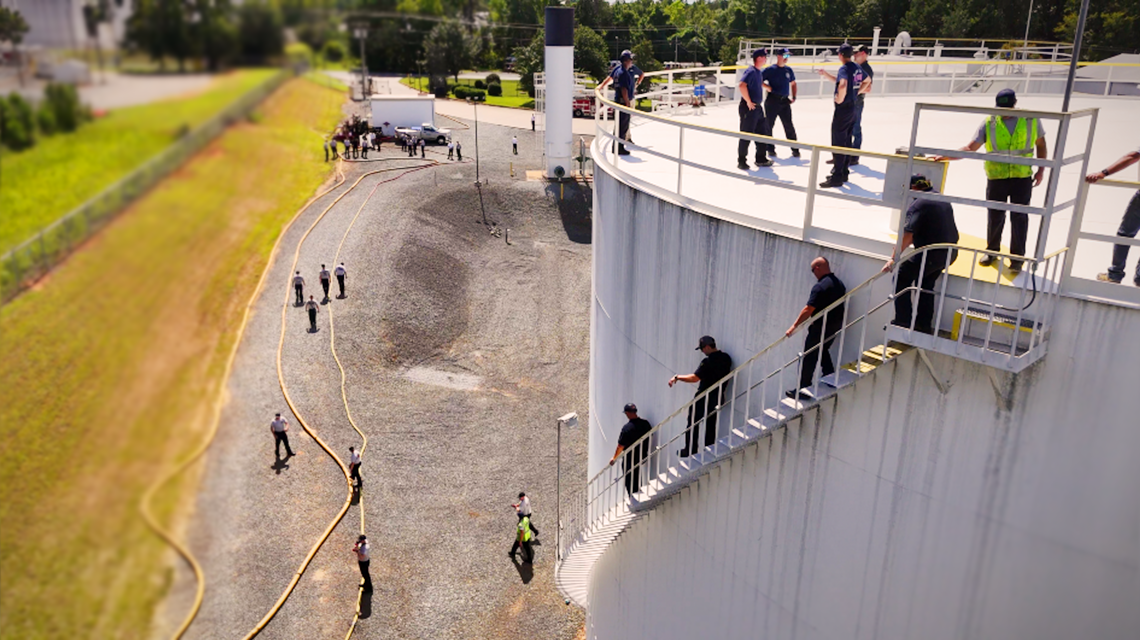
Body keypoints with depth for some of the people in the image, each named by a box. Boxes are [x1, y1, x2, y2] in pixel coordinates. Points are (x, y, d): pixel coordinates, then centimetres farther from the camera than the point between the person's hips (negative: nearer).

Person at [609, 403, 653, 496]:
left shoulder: (627, 428, -24)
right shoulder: (645, 423, -6)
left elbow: (620, 446, -17)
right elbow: (650, 438, 8)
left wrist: (614, 458, -2)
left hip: (630, 460, -6)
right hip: (643, 456, 6)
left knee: (630, 484, 9)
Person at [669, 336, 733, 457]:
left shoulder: (708, 362, -20)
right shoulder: (726, 359, 3)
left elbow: (695, 378, -25)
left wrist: (677, 378, -15)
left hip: (703, 397, -7)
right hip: (717, 398, 7)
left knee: (693, 424, 7)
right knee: (710, 427, 12)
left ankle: (690, 451, 8)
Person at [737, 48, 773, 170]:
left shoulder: (760, 72, 14)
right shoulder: (751, 71, -16)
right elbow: (742, 85, -30)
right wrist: (749, 102, -25)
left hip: (758, 107, 10)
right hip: (748, 108, -10)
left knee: (762, 133, 14)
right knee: (746, 135, -4)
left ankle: (761, 159, 24)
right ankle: (741, 161, 3)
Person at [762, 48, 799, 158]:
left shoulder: (788, 70, 12)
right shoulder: (770, 69, -3)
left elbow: (793, 84, 21)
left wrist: (793, 97, 11)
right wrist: (768, 87, -17)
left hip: (785, 101, 3)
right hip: (772, 100, -3)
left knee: (789, 126, 1)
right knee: (768, 125, 3)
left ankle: (795, 149, 5)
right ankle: (770, 148, 15)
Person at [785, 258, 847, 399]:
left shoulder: (820, 286, -21)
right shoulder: (839, 283, 6)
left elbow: (808, 309, -24)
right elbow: (840, 305, 15)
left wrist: (794, 326, -19)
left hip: (821, 328, -9)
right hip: (836, 326, 9)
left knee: (808, 358, 0)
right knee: (823, 351, 28)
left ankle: (802, 390, 3)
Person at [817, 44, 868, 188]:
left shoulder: (844, 68, -17)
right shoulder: (857, 68, 10)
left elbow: (843, 85, -37)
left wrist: (839, 99, -20)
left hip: (843, 108, -9)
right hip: (852, 108, 9)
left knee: (838, 143, -7)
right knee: (846, 142, 16)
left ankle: (837, 177, -7)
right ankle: (844, 173, 23)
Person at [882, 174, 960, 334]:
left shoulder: (918, 204, -14)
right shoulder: (943, 200, 14)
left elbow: (907, 235, -22)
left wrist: (893, 258, -20)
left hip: (931, 253, -9)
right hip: (950, 252, 9)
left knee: (901, 279, 4)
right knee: (926, 284, 23)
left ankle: (903, 322, 1)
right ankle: (925, 325, 27)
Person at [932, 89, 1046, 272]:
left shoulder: (1031, 120, 0)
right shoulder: (989, 123, -2)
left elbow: (1041, 145, 12)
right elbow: (971, 148, -5)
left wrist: (1041, 169, 5)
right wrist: (946, 156, -19)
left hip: (1022, 177, 0)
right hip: (996, 177, 0)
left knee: (1019, 217, 2)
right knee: (995, 217, 8)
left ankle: (1017, 258, 13)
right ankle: (992, 251, 28)